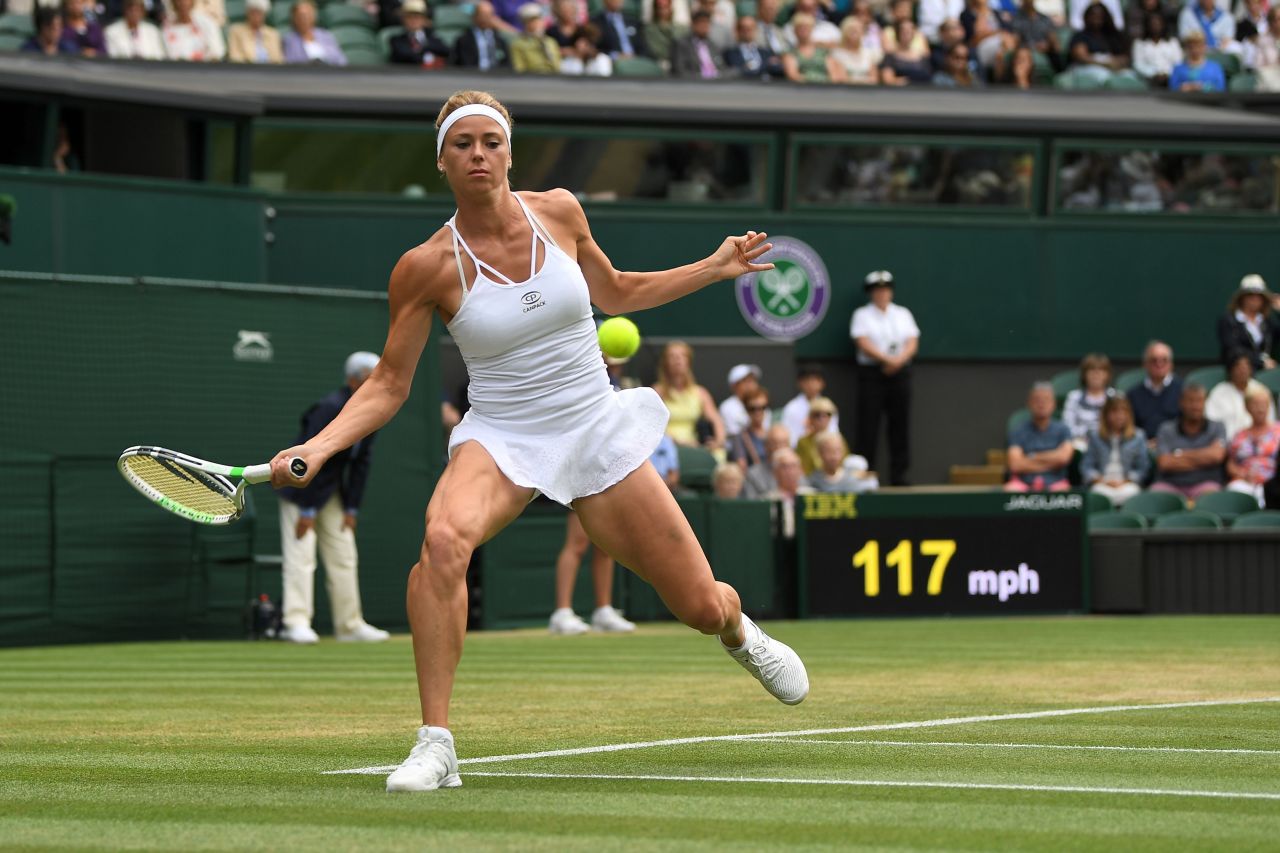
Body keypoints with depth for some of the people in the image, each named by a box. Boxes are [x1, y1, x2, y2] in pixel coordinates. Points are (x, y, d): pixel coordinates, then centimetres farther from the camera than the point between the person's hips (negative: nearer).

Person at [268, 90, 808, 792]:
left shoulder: (558, 211, -4)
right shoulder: (428, 267, -12)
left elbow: (613, 293, 16)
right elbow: (387, 385, -5)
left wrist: (714, 268, 13)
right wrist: (319, 446, -20)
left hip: (596, 432, 3)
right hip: (501, 438, -3)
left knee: (702, 608, 4)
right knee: (443, 539, -38)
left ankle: (739, 633, 46)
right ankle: (435, 746, -30)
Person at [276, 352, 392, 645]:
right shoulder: (331, 409, -24)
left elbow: (362, 462, 4)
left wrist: (352, 508, 2)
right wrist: (307, 510, -25)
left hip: (334, 491, 8)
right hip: (302, 486, -8)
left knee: (344, 556, 8)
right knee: (301, 555, -14)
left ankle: (350, 625, 13)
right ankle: (297, 623, -18)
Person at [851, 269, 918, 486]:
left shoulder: (903, 314, 16)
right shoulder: (862, 315, 6)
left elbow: (912, 343, 6)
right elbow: (863, 343, -8)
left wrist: (899, 360, -13)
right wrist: (887, 359, -17)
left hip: (900, 373, 3)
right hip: (871, 373, -3)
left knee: (900, 425, 1)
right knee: (868, 426, -8)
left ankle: (899, 475, 3)